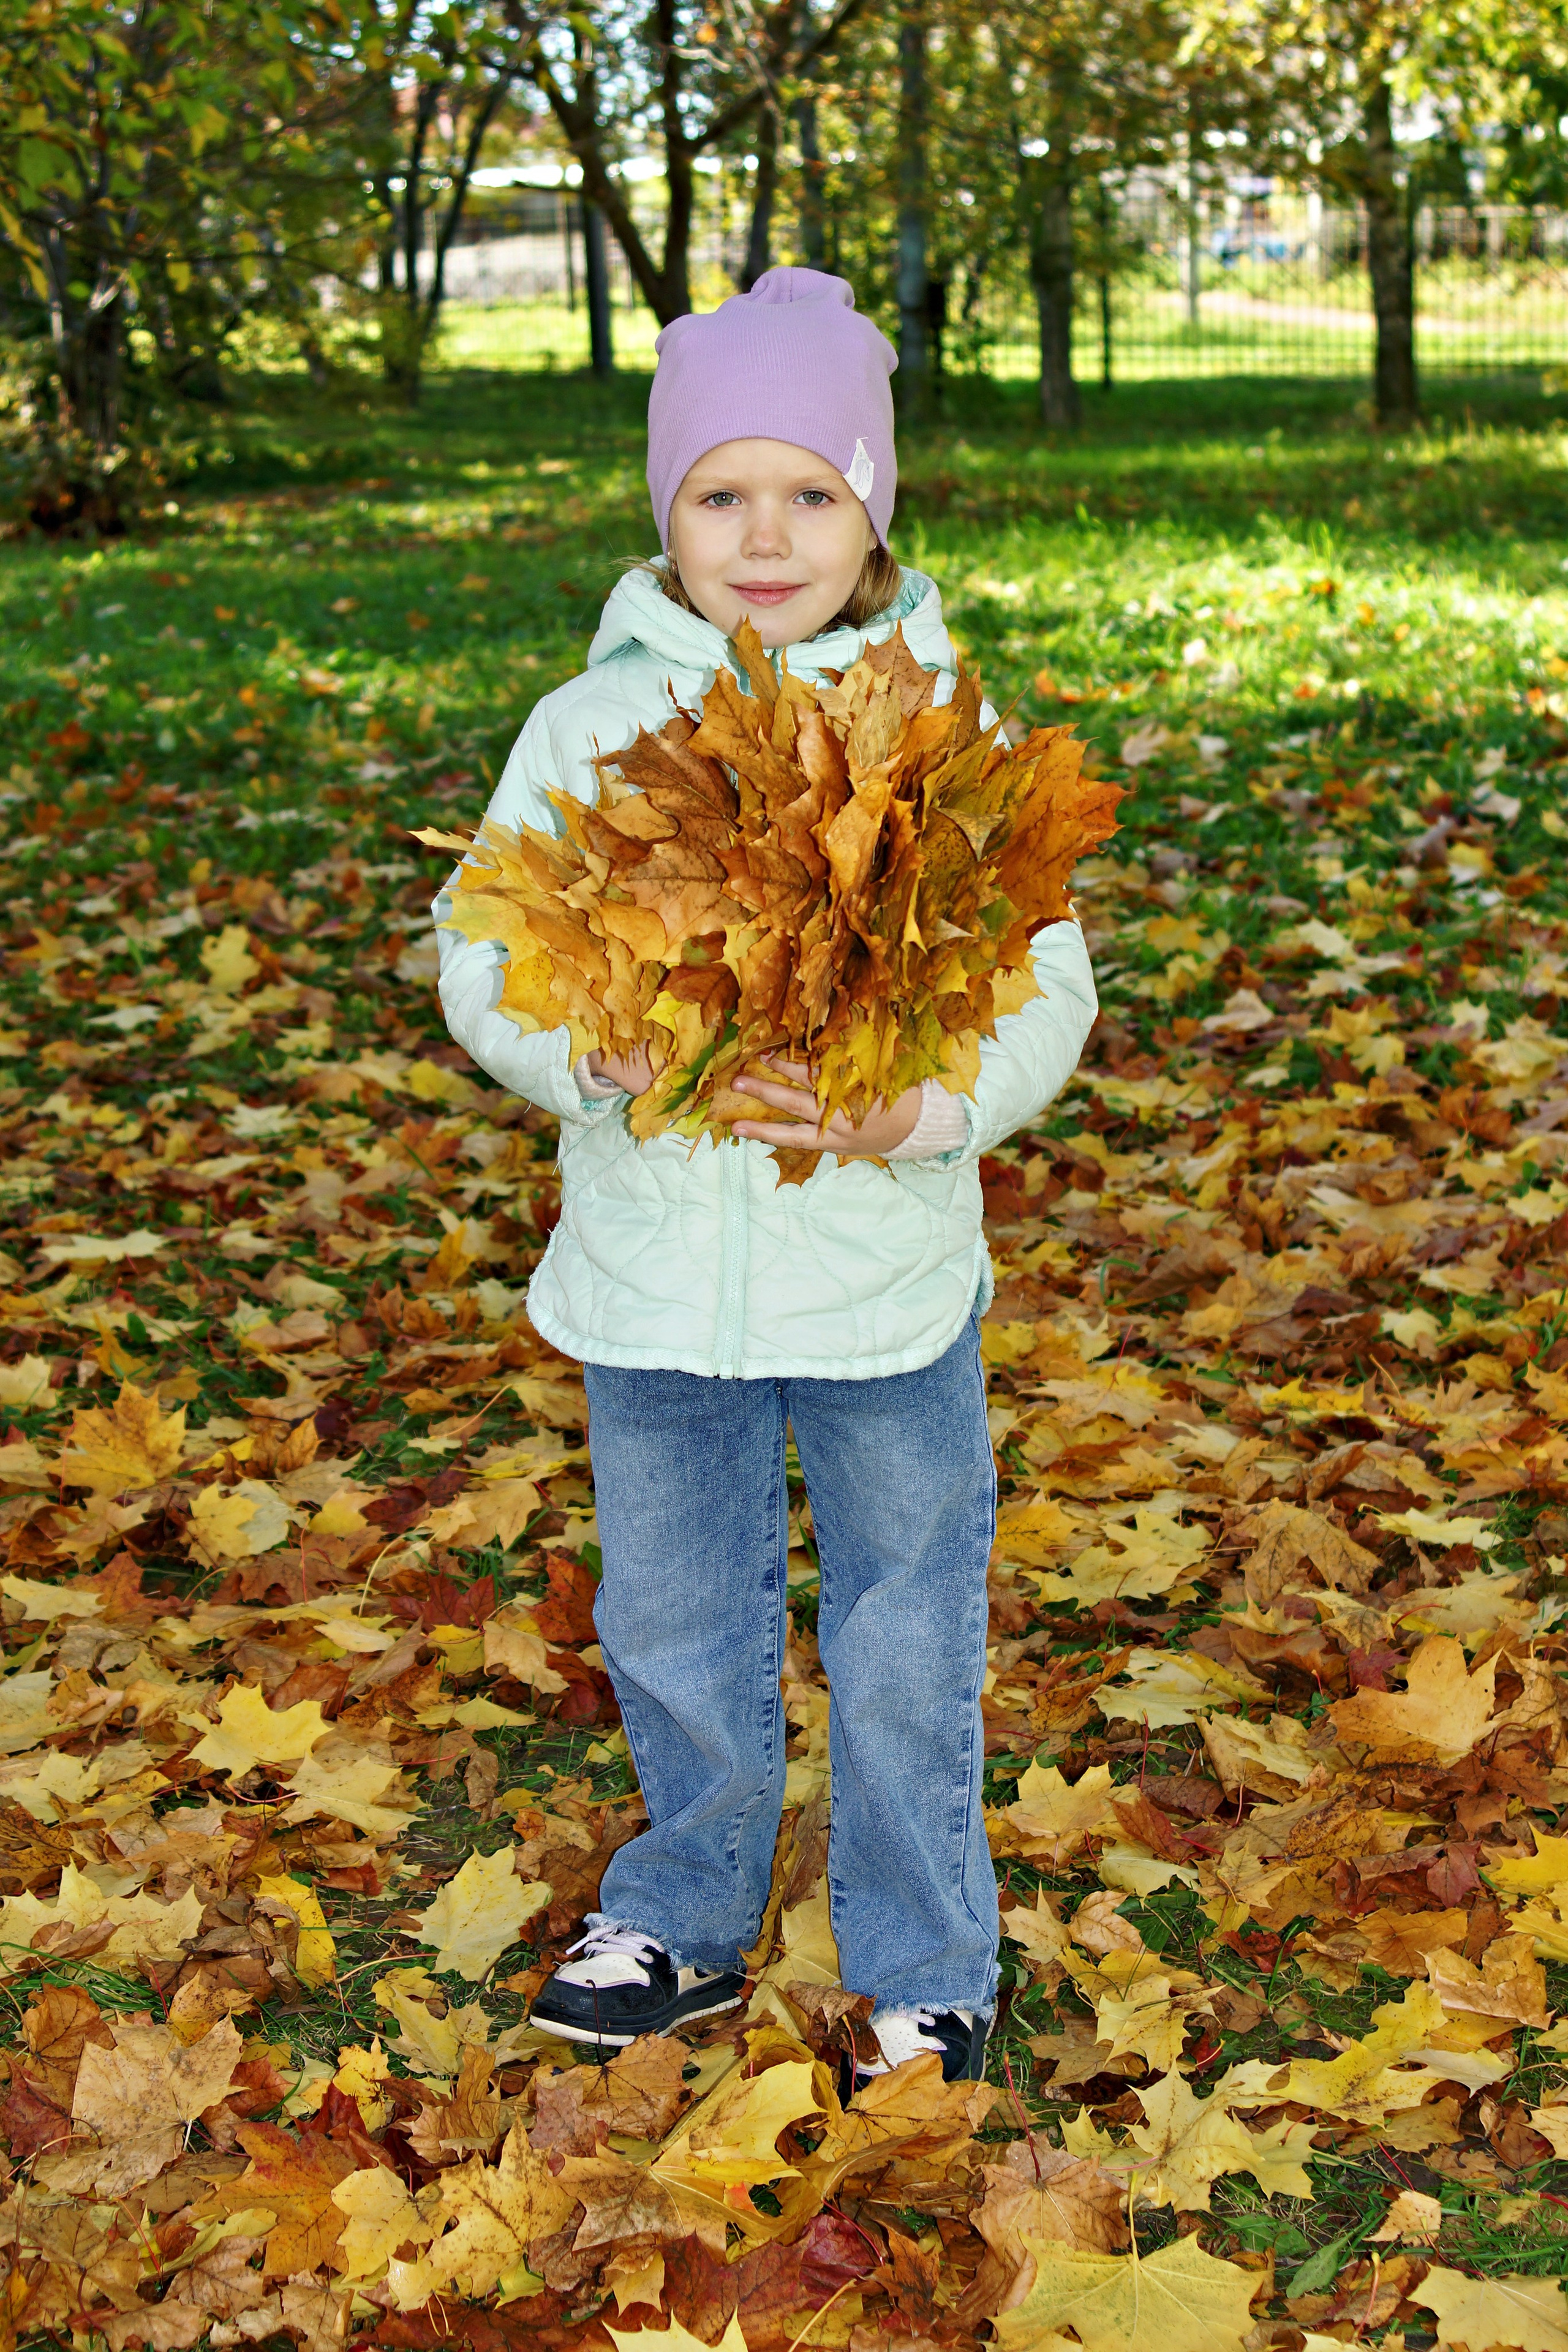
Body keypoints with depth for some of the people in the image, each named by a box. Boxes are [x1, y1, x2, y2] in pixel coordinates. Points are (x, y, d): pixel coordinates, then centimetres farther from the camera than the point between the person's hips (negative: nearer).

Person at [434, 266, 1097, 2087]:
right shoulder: (589, 724, -1)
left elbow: (1046, 985, -5)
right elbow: (481, 960, -2)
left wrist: (922, 1106, -25)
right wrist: (604, 1058, -22)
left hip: (889, 1273, -1)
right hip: (652, 1273, 2)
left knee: (905, 1643, 12)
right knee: (673, 1625, 18)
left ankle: (924, 1971, 33)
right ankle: (686, 1922, 42)